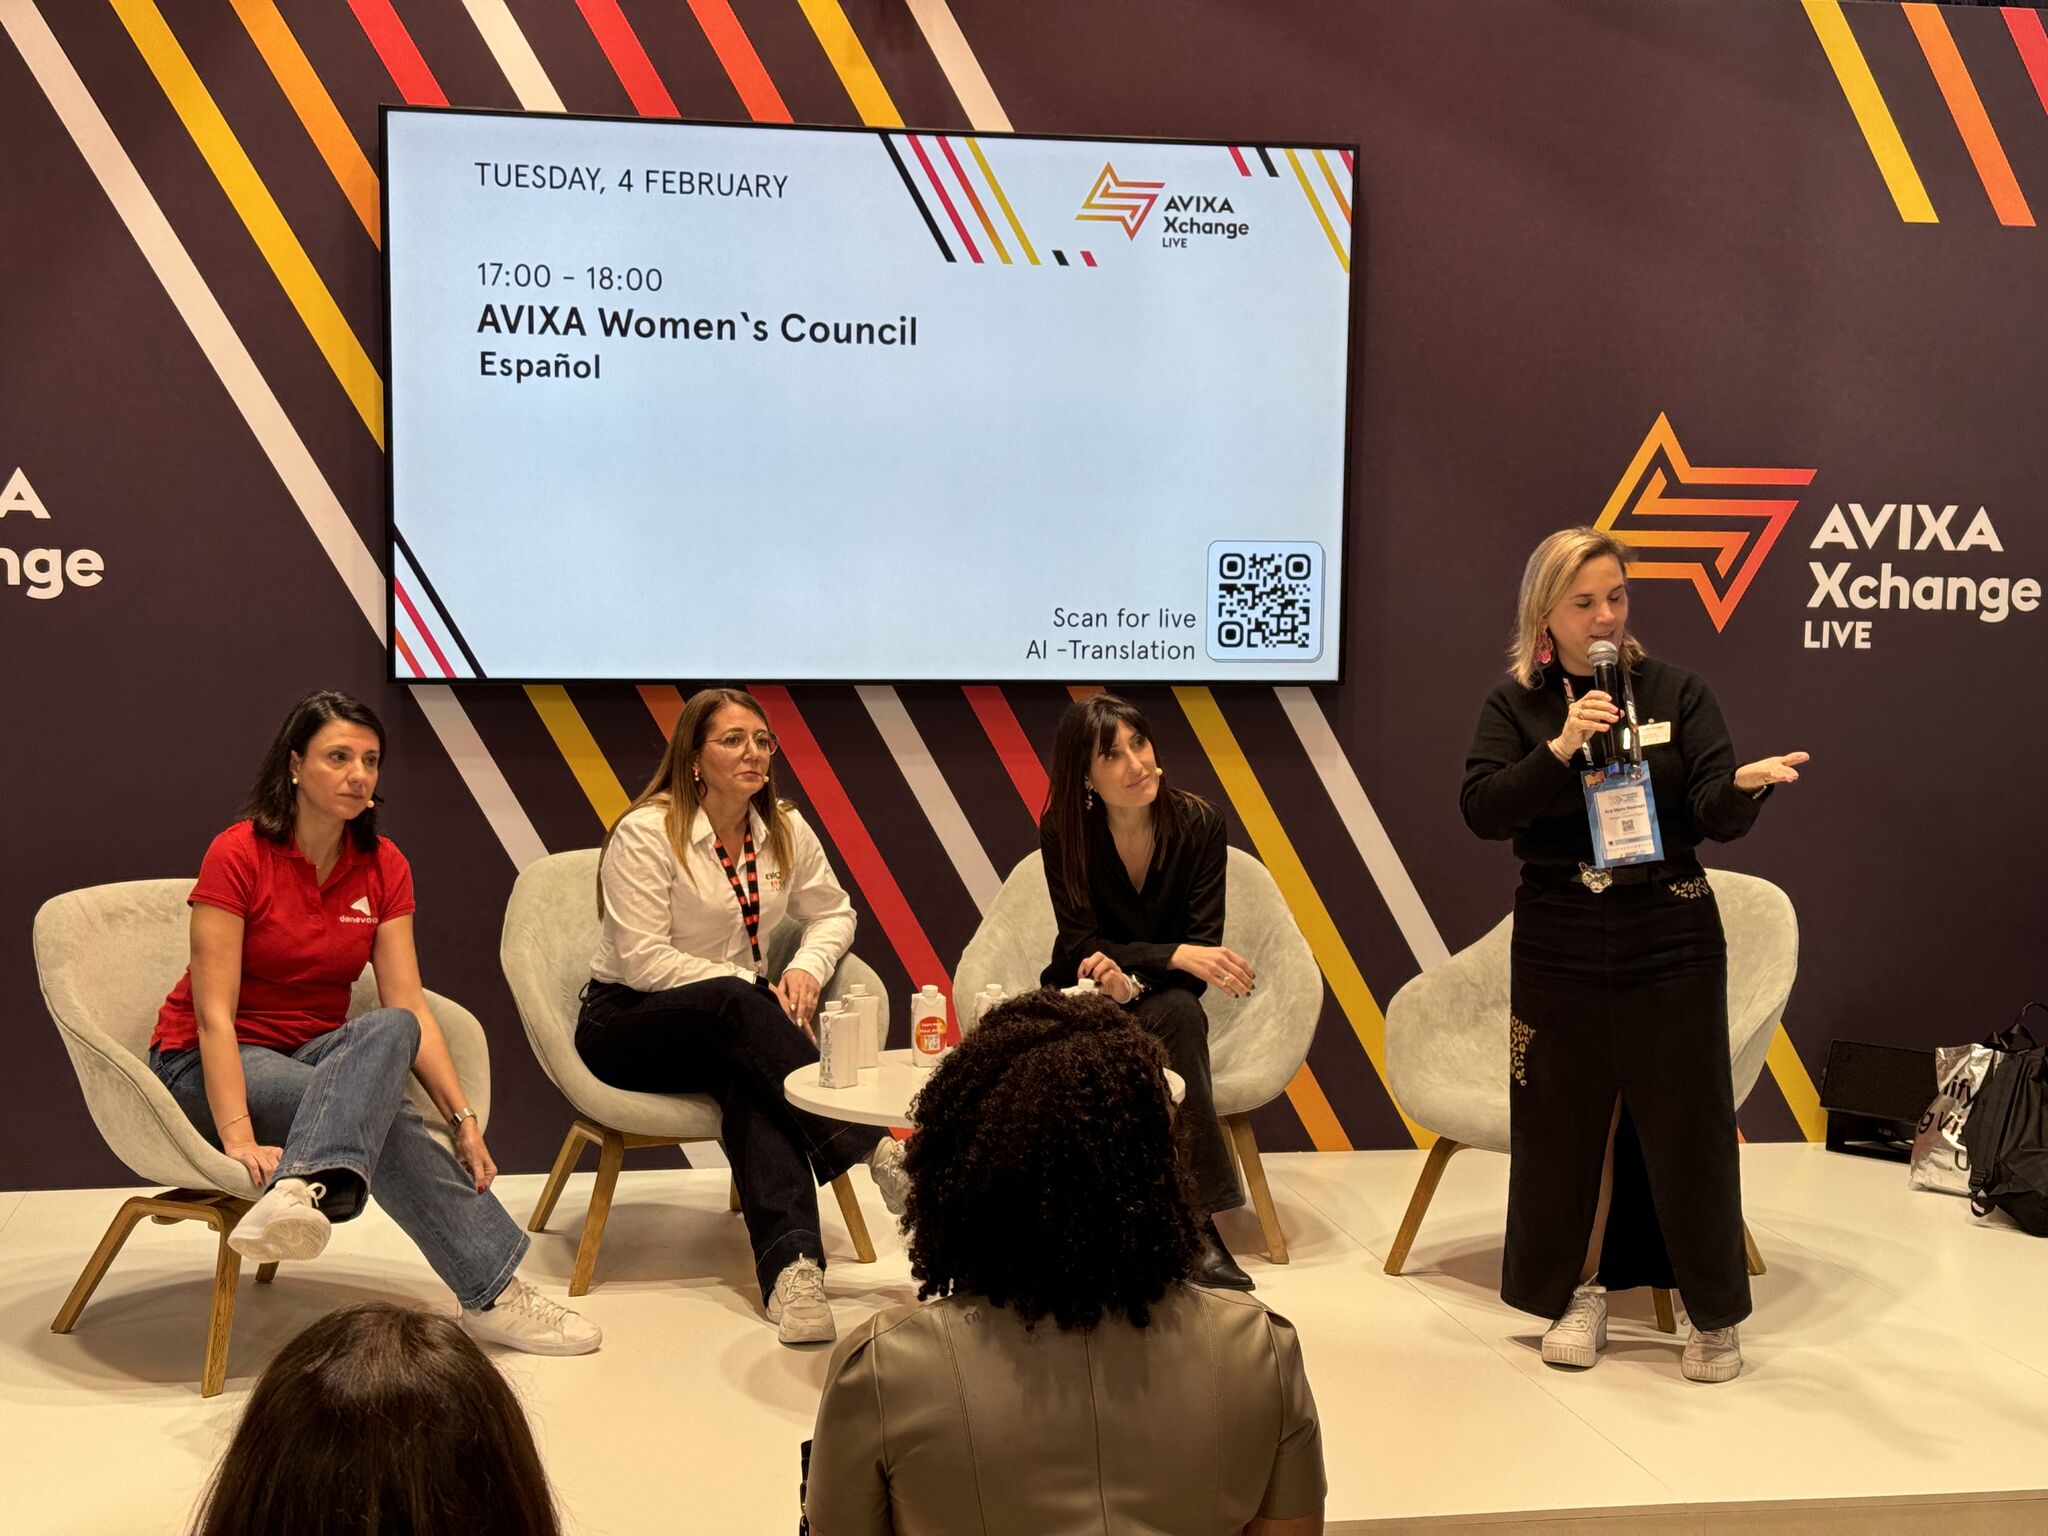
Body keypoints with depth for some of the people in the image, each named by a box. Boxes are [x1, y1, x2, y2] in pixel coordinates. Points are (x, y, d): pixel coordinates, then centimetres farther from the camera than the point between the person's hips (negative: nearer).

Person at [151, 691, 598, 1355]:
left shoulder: (384, 867, -2)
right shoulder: (237, 855, -15)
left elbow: (410, 1008, -6)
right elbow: (214, 1013, -21)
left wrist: (464, 1117, -18)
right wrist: (239, 1138, -33)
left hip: (319, 1053, 5)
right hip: (207, 1066, -5)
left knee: (389, 1031, -33)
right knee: (386, 1115, -32)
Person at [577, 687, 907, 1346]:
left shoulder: (785, 830, 5)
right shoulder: (646, 834, -12)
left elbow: (833, 913, 16)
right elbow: (642, 961, -18)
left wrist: (806, 969, -7)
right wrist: (758, 990, -21)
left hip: (732, 1027, 4)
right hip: (627, 1023, -4)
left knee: (750, 1080, -33)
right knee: (737, 1006, -36)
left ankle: (790, 1265, -49)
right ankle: (874, 1147, -38)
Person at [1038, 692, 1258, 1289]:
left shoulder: (1197, 823, -10)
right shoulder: (1064, 832, -12)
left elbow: (1205, 945, -12)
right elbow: (1082, 944, -16)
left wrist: (1131, 975, -32)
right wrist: (1177, 955, -32)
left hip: (1162, 1001, 2)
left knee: (1178, 1012, -35)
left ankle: (1194, 1221, -34)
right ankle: (1197, 1225, -34)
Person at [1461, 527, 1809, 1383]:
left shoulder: (1674, 692, 1)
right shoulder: (1515, 705, 2)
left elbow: (1714, 816, -7)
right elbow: (1483, 812, -11)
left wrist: (1745, 783, -30)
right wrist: (1561, 747, -24)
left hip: (1671, 943, 0)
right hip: (1559, 949, 1)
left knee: (1687, 1123, 2)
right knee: (1565, 1122, 8)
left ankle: (1713, 1312, 18)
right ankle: (1580, 1291, 26)